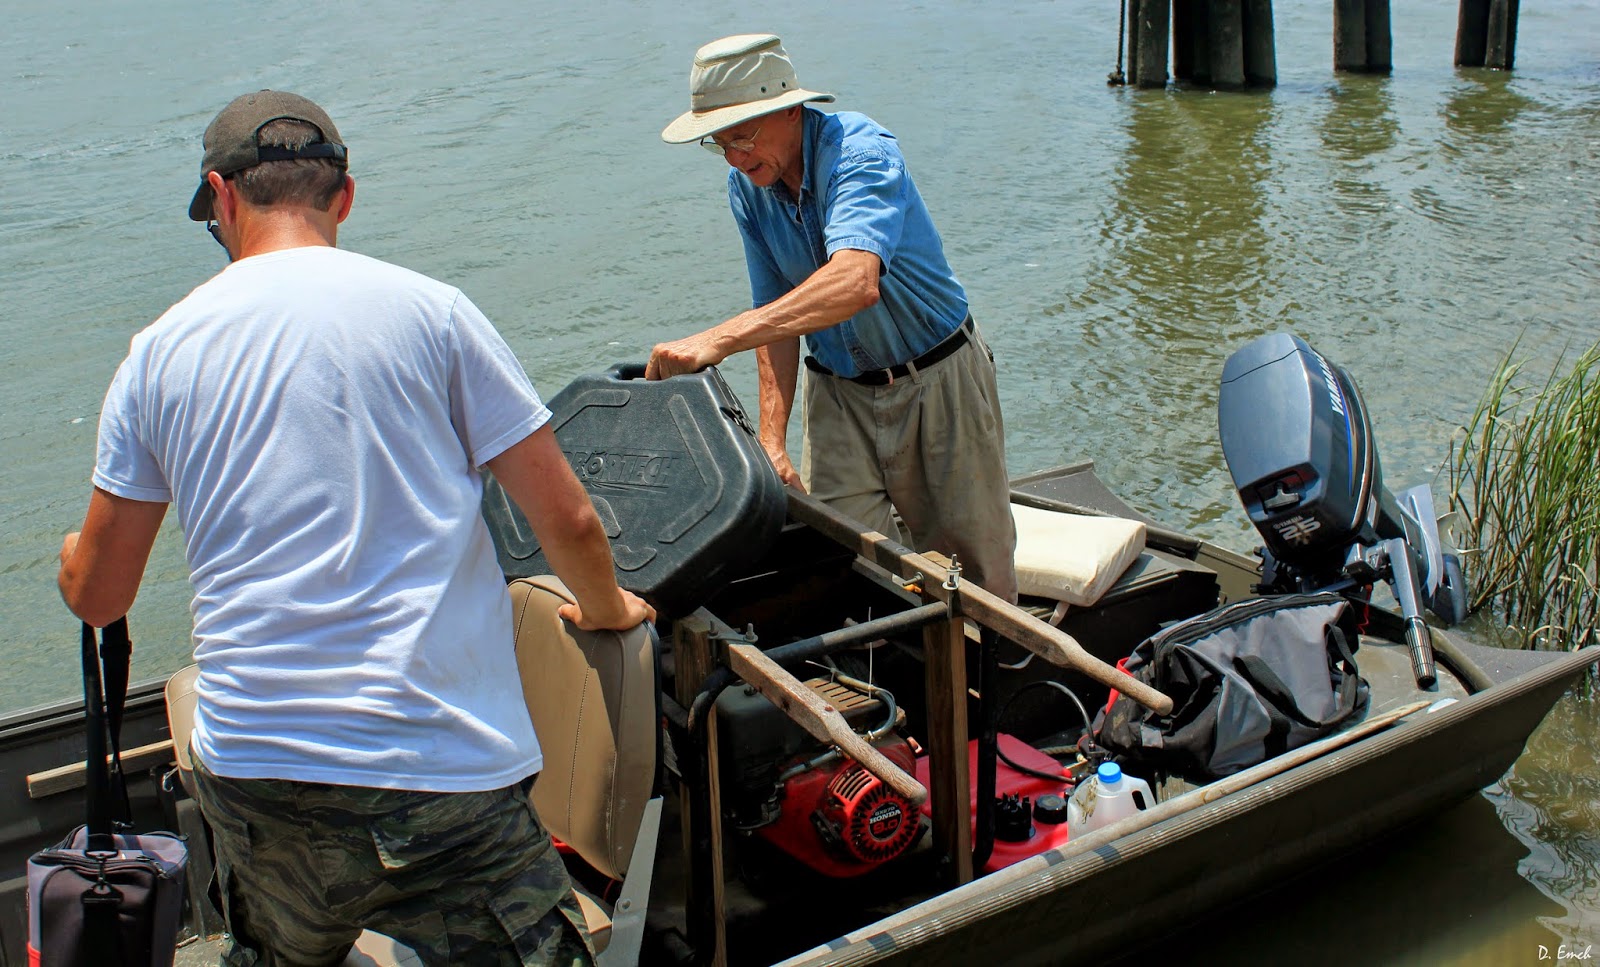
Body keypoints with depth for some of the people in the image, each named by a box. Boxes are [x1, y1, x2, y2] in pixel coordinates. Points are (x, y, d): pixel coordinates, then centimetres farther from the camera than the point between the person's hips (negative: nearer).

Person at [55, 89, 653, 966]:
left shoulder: (160, 350, 6)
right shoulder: (428, 309, -1)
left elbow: (97, 597, 13)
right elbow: (566, 519, -1)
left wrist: (74, 556, 37)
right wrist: (607, 611, 21)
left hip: (249, 769, 4)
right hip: (441, 772, -3)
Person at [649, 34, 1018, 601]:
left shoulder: (860, 150, -26)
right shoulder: (746, 185, -5)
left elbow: (855, 281, -45)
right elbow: (777, 317, 0)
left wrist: (719, 340, -53)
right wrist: (772, 440, -11)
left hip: (937, 383, -4)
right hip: (838, 393, 4)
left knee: (978, 576, 8)